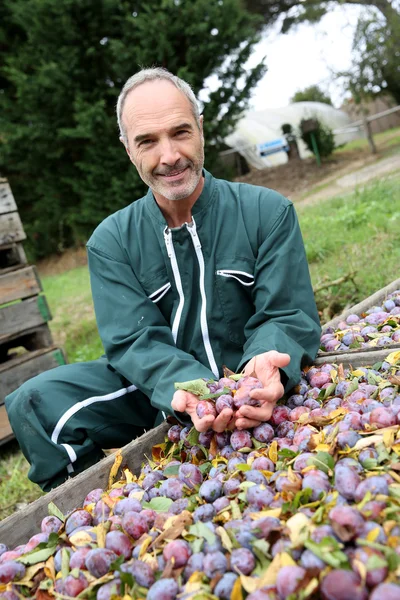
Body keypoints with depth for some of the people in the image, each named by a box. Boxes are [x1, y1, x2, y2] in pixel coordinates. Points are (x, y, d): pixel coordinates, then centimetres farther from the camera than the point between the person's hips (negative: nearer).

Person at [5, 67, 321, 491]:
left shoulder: (267, 212, -5)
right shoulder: (111, 242, -2)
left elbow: (288, 315, -8)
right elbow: (134, 341, -11)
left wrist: (264, 364, -34)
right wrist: (190, 388, -33)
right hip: (161, 395, 1)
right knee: (36, 402, -18)